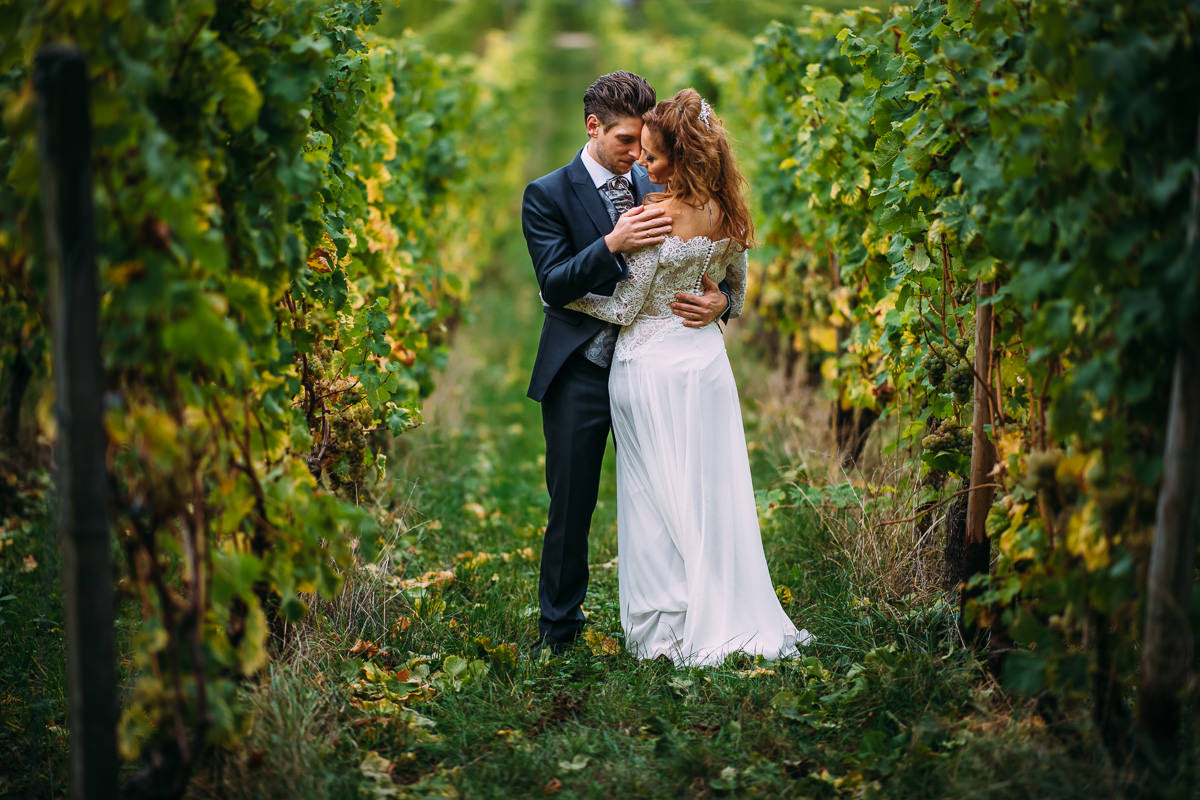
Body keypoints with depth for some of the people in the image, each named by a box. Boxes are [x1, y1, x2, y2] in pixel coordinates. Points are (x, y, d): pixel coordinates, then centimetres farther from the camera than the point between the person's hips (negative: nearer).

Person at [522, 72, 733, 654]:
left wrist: (719, 300, -16)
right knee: (571, 507, 6)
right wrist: (612, 245, -30)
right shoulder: (547, 196, -3)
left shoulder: (658, 190, 8)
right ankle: (559, 625, 22)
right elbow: (553, 285, -14)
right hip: (580, 376, -3)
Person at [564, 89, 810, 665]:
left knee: (657, 496, 5)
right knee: (712, 491, 13)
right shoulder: (728, 214, 0)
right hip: (706, 360, 6)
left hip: (651, 365, -6)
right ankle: (730, 614, 20)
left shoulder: (658, 215, -19)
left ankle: (669, 628, 12)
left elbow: (623, 308, -13)